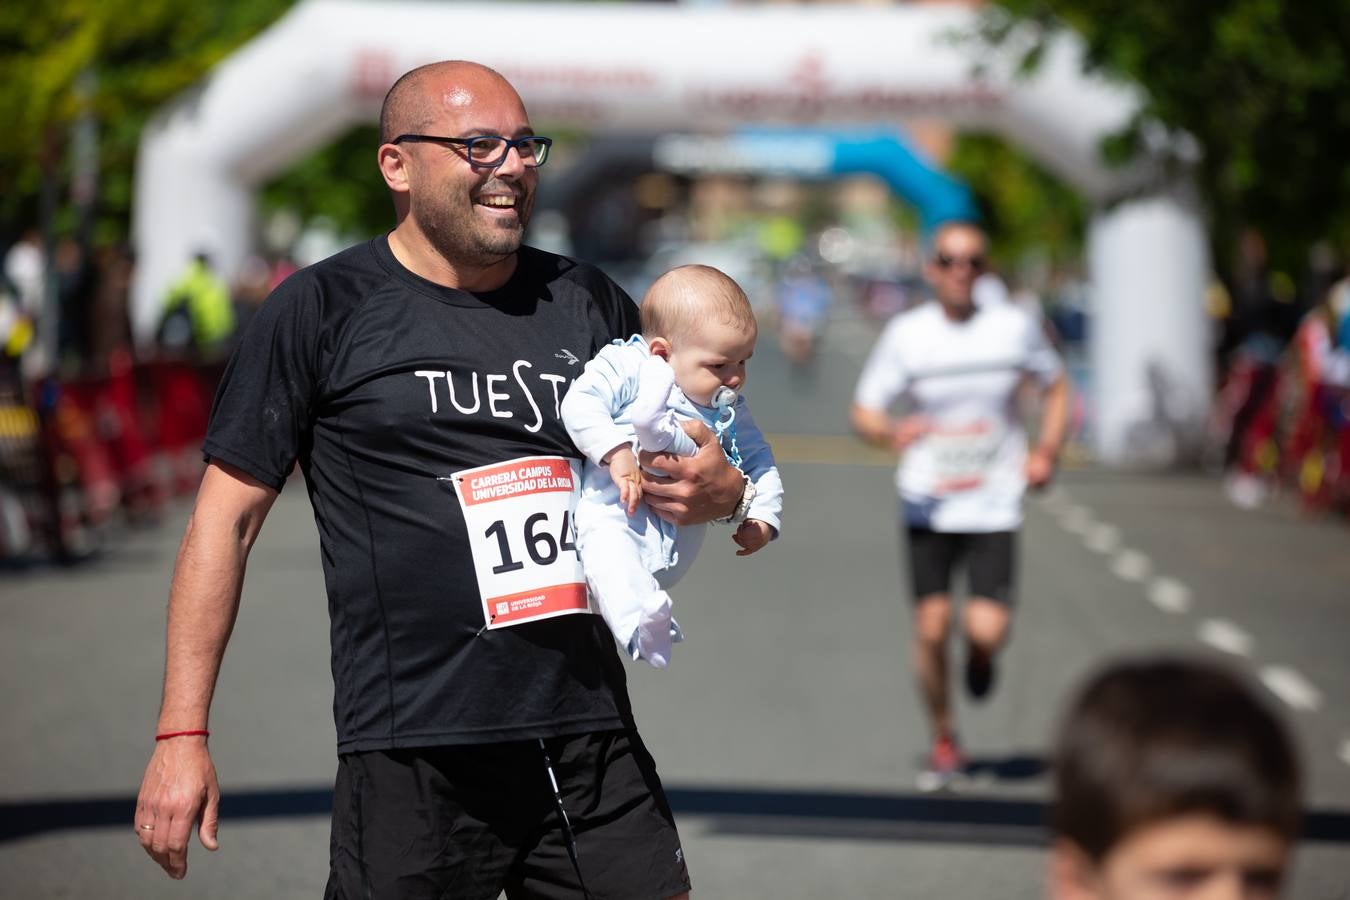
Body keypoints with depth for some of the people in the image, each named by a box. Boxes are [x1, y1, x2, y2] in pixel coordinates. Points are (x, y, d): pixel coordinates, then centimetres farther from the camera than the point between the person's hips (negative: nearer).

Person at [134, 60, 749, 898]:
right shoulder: (326, 309, 1)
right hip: (415, 758, -4)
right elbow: (227, 520, 0)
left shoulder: (588, 302, 13)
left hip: (594, 744, 4)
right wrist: (183, 734, -6)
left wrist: (719, 491, -3)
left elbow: (681, 467, 23)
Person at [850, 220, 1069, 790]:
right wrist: (892, 433, -24)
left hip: (994, 503, 0)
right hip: (928, 501, 0)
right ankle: (944, 743, 20)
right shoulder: (906, 334, -4)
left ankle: (980, 653, 26)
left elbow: (1054, 387, 14)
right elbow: (864, 411, -1)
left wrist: (1047, 452, -1)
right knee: (931, 627, -1)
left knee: (987, 629, -13)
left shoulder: (1015, 327, -2)